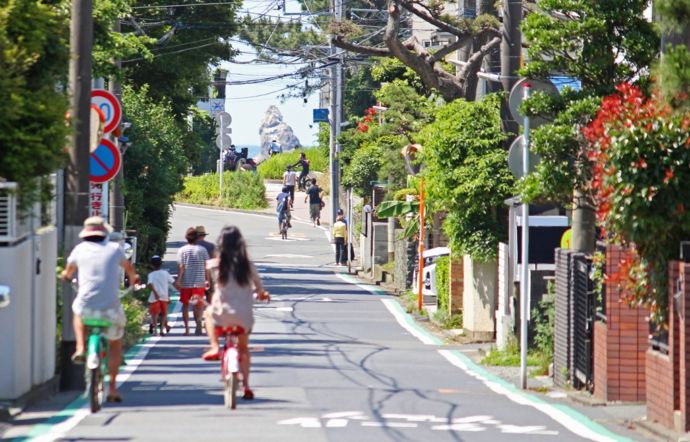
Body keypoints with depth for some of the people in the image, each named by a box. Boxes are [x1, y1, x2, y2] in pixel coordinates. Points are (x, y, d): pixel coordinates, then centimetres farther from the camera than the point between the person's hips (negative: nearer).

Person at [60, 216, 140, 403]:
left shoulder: (80, 249, 5)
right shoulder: (114, 248, 5)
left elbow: (68, 273, 25)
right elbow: (129, 267, 27)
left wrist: (66, 276, 50)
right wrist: (134, 278, 50)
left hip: (86, 307, 0)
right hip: (110, 308, 0)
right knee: (115, 345, 21)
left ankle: (80, 349, 20)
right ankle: (112, 388, 15)